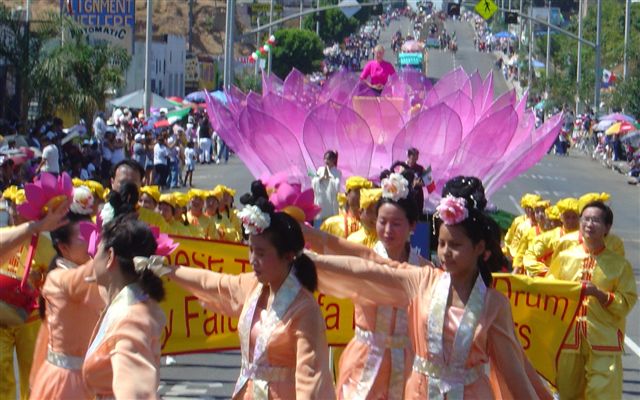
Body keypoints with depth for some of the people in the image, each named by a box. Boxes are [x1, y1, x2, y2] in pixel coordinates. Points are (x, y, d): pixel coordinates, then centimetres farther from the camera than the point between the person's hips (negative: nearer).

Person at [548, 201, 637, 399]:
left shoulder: (619, 264, 2)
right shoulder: (565, 257, 9)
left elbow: (627, 302, -3)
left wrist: (598, 293, -15)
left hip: (604, 341, -3)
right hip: (569, 338, 3)